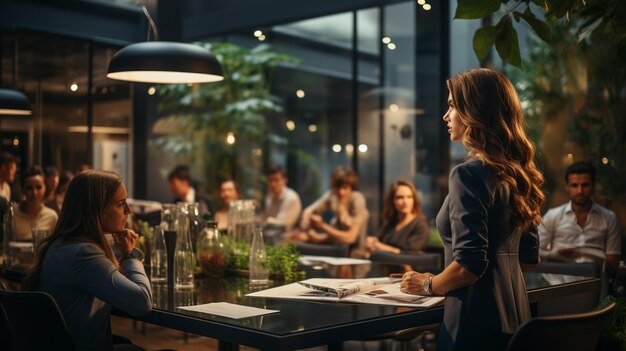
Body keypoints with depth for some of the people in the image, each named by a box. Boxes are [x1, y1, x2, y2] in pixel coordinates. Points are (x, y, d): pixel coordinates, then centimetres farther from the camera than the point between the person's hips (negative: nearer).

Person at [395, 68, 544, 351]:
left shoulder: (469, 174, -17)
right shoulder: (517, 173, 8)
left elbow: (468, 264, -21)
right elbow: (529, 258, 15)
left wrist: (428, 285, -4)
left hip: (477, 319, -8)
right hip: (514, 315, 8)